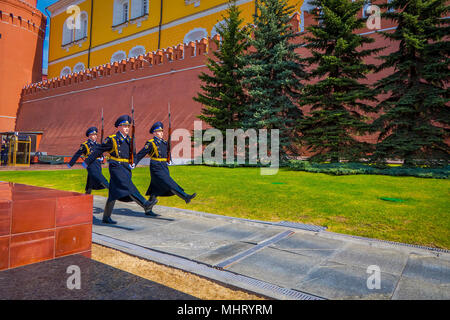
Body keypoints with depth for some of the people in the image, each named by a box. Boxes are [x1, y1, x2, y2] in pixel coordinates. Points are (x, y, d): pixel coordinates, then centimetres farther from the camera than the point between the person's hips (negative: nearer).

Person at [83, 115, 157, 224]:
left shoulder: (129, 140, 15)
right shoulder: (112, 139, -3)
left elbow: (133, 154, 25)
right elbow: (98, 151, 1)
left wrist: (133, 163, 8)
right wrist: (87, 162, 5)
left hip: (126, 169, 7)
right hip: (116, 167, -7)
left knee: (114, 193, 11)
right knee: (128, 186, -23)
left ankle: (106, 217, 19)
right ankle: (145, 204, -37)